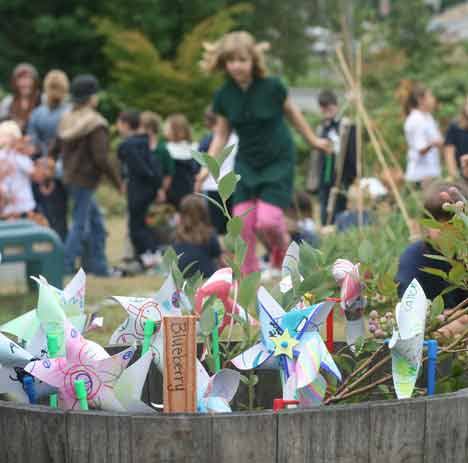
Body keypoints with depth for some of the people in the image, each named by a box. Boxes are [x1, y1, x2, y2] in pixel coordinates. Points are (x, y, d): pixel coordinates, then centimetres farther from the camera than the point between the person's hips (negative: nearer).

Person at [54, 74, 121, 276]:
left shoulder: (67, 119, 9)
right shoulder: (96, 125, -15)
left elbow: (55, 149, 12)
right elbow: (100, 157, -20)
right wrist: (117, 182, -12)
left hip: (70, 176, 8)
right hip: (85, 179, -8)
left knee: (96, 221, 15)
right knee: (80, 224, -2)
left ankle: (98, 265, 16)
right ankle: (66, 266, -2)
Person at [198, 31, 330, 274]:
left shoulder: (272, 87, -15)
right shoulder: (224, 96, -7)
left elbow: (291, 112, 3)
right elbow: (222, 134, 5)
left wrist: (313, 140, 15)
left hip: (278, 162, -3)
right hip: (246, 163, 3)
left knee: (267, 220, -15)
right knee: (243, 222, -7)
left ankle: (281, 246, 21)